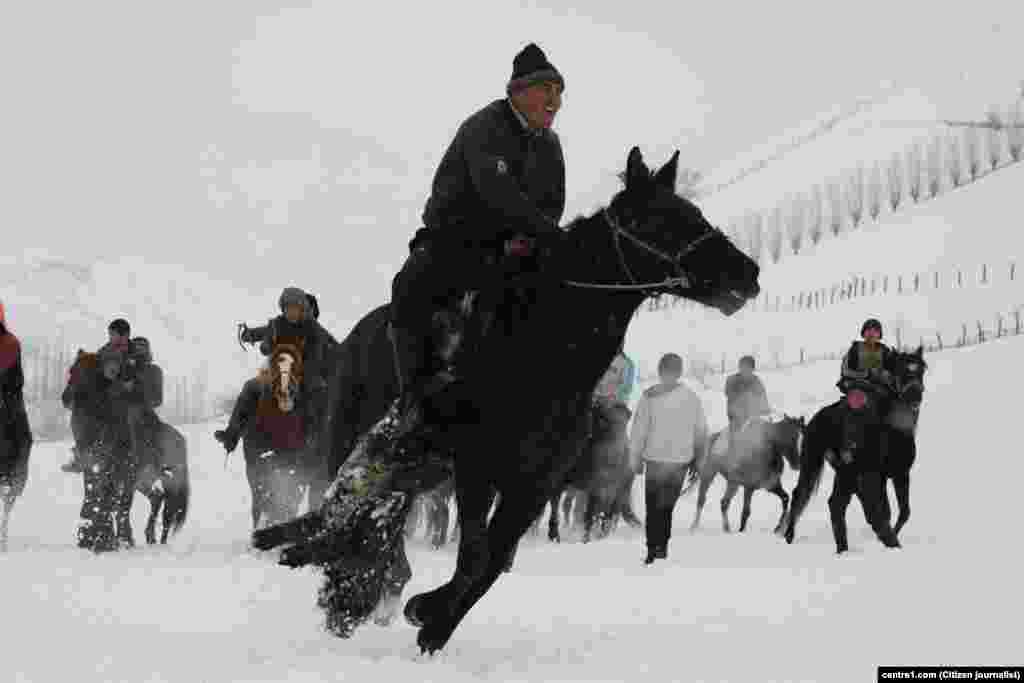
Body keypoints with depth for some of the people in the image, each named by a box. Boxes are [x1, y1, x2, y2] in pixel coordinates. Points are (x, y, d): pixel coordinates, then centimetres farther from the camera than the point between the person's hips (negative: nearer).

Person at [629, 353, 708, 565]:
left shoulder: (649, 397, -9)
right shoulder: (691, 397, 0)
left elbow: (638, 430, -8)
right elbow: (702, 430, 6)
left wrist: (635, 458, 1)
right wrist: (698, 456, 16)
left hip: (655, 459, -3)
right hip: (681, 460, 3)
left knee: (653, 506, 7)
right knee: (667, 505, 17)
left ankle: (653, 549, -1)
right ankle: (662, 547, 18)